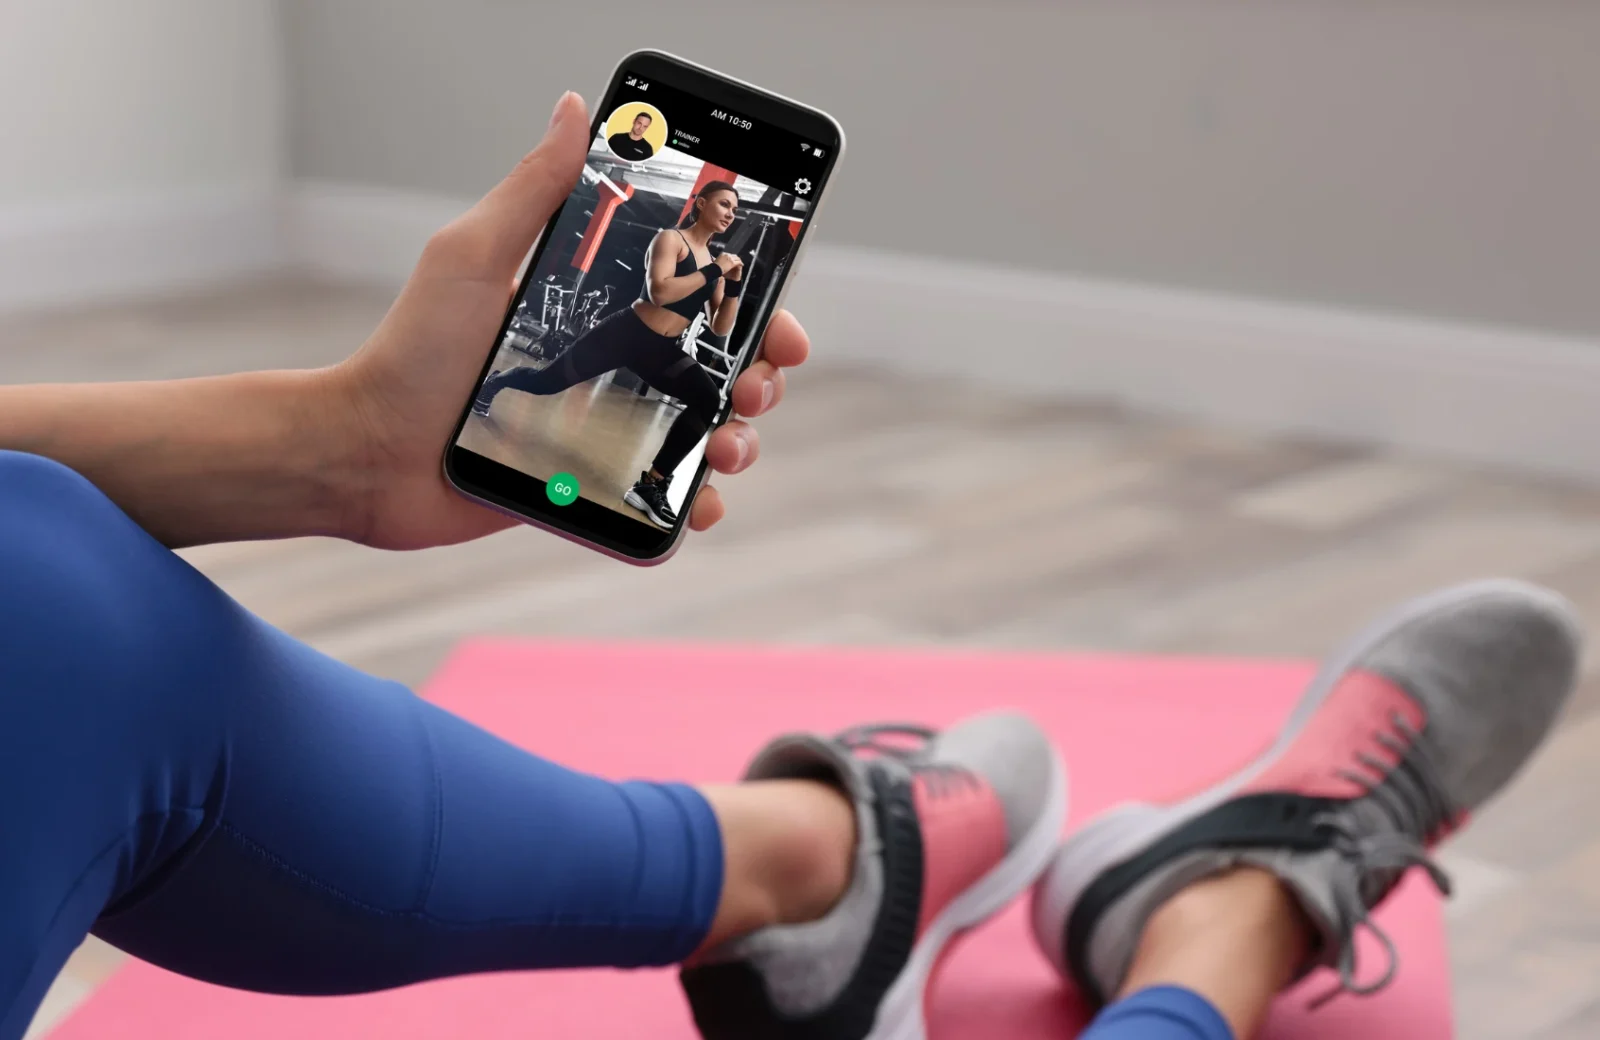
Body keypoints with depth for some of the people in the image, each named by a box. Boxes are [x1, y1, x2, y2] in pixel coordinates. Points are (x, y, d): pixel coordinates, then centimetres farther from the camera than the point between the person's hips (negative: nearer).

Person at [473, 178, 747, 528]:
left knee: (709, 402, -22)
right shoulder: (670, 239, -9)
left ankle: (651, 485, -16)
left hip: (660, 350, 5)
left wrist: (734, 285, -7)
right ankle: (491, 384, 43)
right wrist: (713, 272, -21)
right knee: (547, 382, 6)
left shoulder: (713, 262, 10)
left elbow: (721, 328, 7)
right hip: (625, 333, -5)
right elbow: (659, 292, -26)